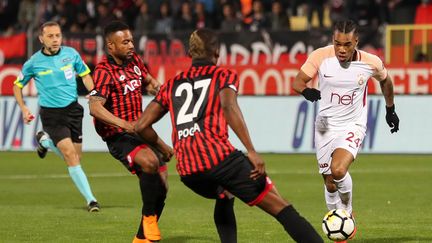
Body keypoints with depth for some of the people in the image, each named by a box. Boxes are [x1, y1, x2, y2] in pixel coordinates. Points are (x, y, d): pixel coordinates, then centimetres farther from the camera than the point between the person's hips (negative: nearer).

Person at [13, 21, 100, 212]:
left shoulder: (71, 53, -1)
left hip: (73, 109, 3)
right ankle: (90, 199, -14)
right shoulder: (34, 62, -5)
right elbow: (17, 86, 9)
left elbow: (85, 75, 14)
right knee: (70, 154, -17)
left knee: (75, 156, 7)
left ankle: (45, 140, 35)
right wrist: (24, 109, -2)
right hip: (51, 114, -3)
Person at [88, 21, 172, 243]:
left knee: (159, 186, 7)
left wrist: (155, 87, 1)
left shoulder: (134, 60, 7)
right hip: (118, 136, -8)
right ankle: (149, 218, -18)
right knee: (150, 161, -34)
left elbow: (149, 83, 26)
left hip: (138, 130, 8)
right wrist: (125, 124, -41)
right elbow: (95, 107, -30)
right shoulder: (104, 72, -17)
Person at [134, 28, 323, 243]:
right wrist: (252, 152, -18)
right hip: (219, 157, -5)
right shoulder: (223, 75, 11)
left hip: (186, 170, 5)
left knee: (224, 196, 36)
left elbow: (141, 126, 17)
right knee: (279, 206, -3)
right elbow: (228, 106, -11)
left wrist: (163, 149, 34)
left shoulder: (171, 85, 23)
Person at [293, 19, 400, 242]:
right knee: (330, 183, 7)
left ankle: (347, 213, 1)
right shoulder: (320, 57, -14)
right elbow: (297, 82, -14)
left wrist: (390, 109, 21)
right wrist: (306, 90, -37)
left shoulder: (371, 63, -12)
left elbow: (385, 80, 10)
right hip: (326, 126, 2)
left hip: (353, 125, -2)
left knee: (338, 170, -26)